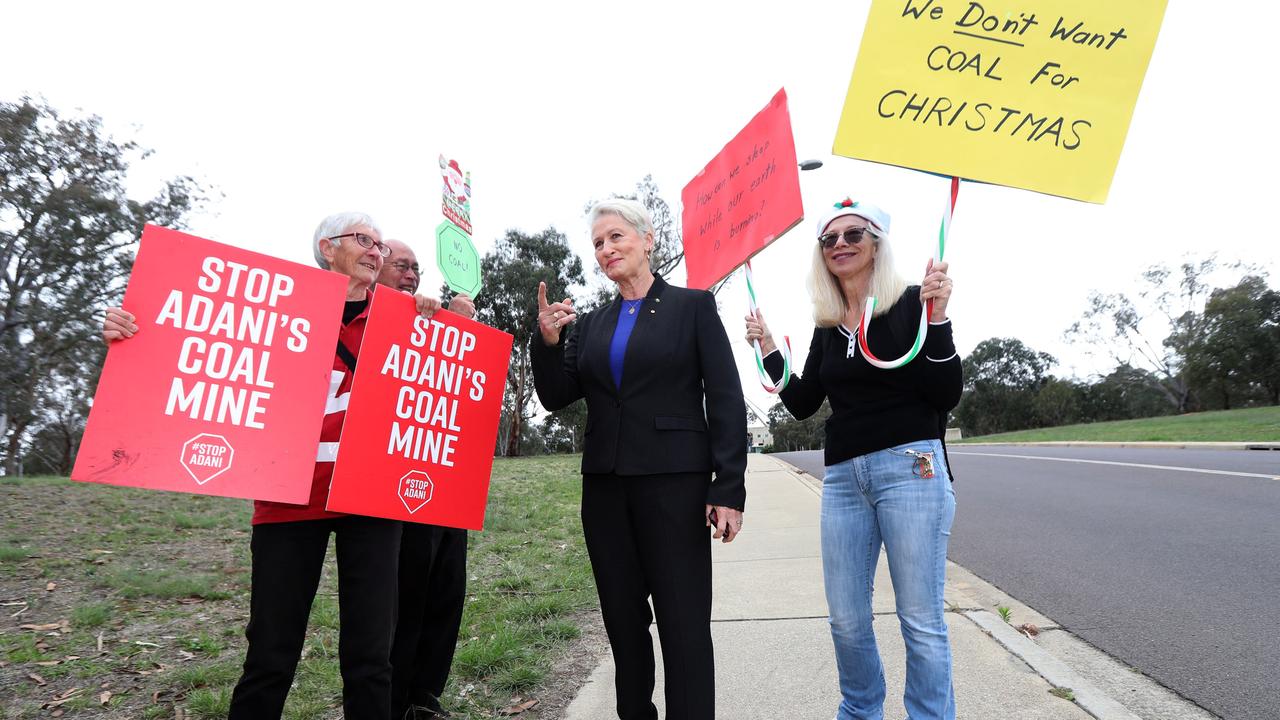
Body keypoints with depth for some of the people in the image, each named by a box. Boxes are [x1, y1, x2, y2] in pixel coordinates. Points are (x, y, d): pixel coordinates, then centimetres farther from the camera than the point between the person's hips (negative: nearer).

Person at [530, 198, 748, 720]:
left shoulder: (693, 305, 0)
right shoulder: (590, 325, 13)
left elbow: (726, 401, -5)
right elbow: (556, 397, 9)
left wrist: (729, 489, -13)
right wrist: (547, 342, -8)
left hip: (675, 483, -4)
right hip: (606, 486, 5)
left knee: (684, 626, 0)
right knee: (624, 622, 14)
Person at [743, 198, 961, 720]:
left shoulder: (912, 303, -3)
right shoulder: (827, 325, 13)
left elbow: (946, 396, -9)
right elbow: (802, 404, 14)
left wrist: (937, 319, -20)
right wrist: (768, 350, 7)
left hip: (910, 467, -5)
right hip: (842, 476, 5)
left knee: (921, 621, 1)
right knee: (847, 619, 10)